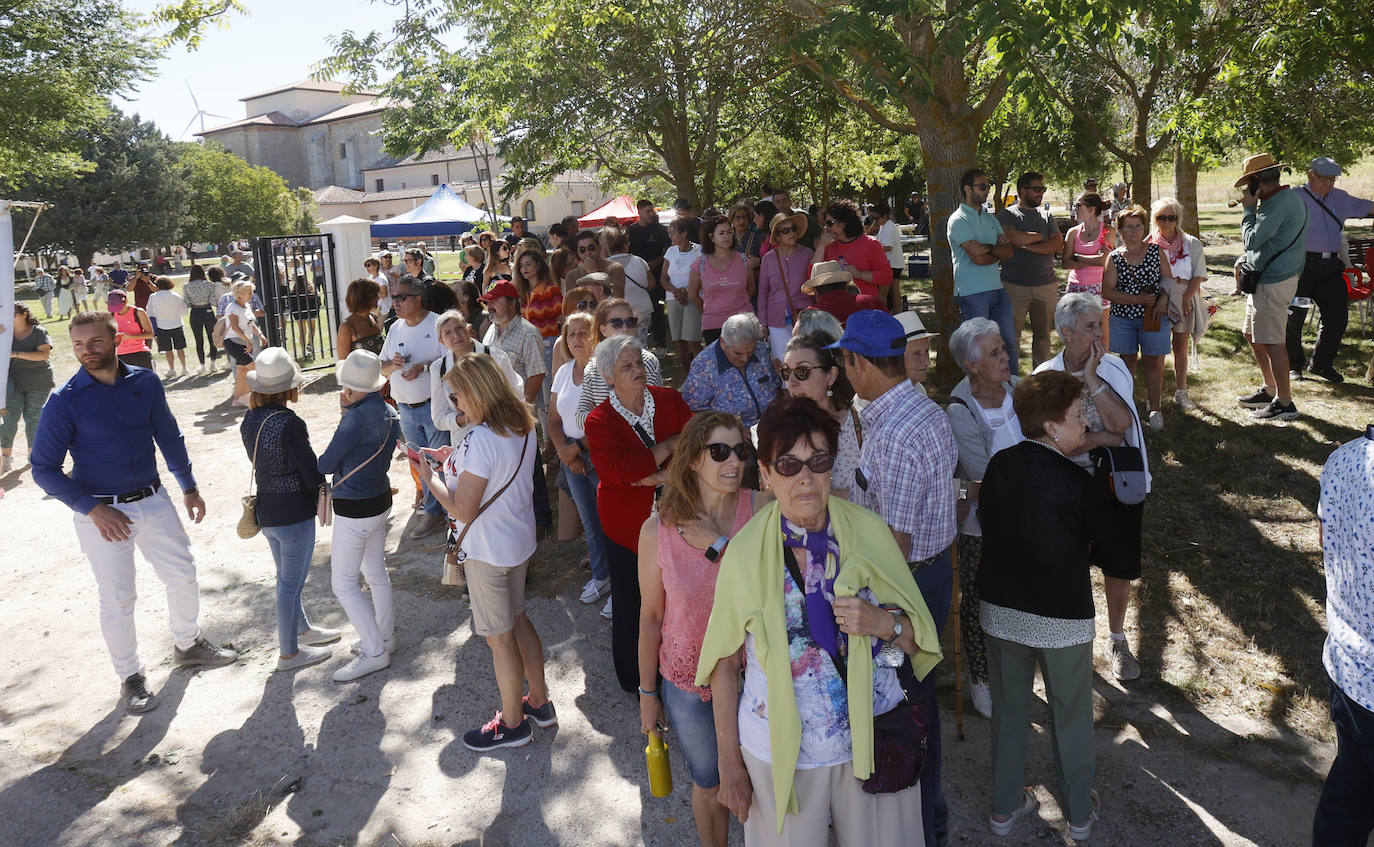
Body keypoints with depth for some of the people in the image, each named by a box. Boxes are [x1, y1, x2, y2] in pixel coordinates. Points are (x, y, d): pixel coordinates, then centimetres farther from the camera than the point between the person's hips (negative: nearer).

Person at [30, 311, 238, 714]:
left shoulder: (145, 382, -3)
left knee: (183, 574, 13)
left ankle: (188, 645, 38)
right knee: (118, 598, 4)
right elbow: (44, 469, -10)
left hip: (154, 500, 4)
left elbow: (169, 437, 10)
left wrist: (189, 487, 14)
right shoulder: (64, 401, -13)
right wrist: (92, 509, -19)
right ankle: (130, 677, 23)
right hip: (102, 512, -4)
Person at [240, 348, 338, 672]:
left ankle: (301, 629, 44)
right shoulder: (289, 423, -24)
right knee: (291, 584, 6)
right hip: (294, 513, -8)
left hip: (266, 509, 8)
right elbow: (312, 474, -18)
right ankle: (289, 653, 20)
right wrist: (324, 493, 1)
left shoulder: (249, 421, 0)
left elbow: (258, 462, 10)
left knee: (287, 578, 24)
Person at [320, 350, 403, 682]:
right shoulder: (390, 415, 2)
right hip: (381, 501, 9)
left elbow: (326, 464, -19)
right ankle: (385, 638, 33)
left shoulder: (357, 418, -24)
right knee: (376, 573, 21)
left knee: (343, 584, 3)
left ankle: (374, 652, 9)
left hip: (353, 510, -9)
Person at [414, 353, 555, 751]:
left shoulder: (481, 439, -27)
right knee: (517, 619, 24)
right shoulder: (524, 427, -1)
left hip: (488, 551, -8)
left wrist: (431, 478, -10)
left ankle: (512, 723, 26)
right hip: (520, 539, 9)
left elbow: (463, 510, -24)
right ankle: (539, 702, 38)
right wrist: (458, 463, 10)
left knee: (500, 637, 8)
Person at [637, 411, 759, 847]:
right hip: (688, 683, 0)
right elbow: (651, 618, -4)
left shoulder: (762, 512, -17)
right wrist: (647, 693, 4)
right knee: (709, 784, 23)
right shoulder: (658, 530, -15)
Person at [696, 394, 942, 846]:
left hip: (873, 739, 2)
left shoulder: (869, 532, -8)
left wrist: (884, 623, -22)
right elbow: (724, 662, -4)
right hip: (779, 752, -1)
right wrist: (730, 764, -1)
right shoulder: (745, 551, -12)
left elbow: (919, 638, 0)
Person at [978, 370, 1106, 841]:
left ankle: (1005, 807, 34)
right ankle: (1079, 813, 35)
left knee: (1008, 709, 20)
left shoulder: (999, 466, -10)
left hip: (1000, 609, 4)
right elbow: (1098, 535, -5)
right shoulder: (1076, 484, -22)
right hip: (1062, 618, -4)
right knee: (1071, 716, 17)